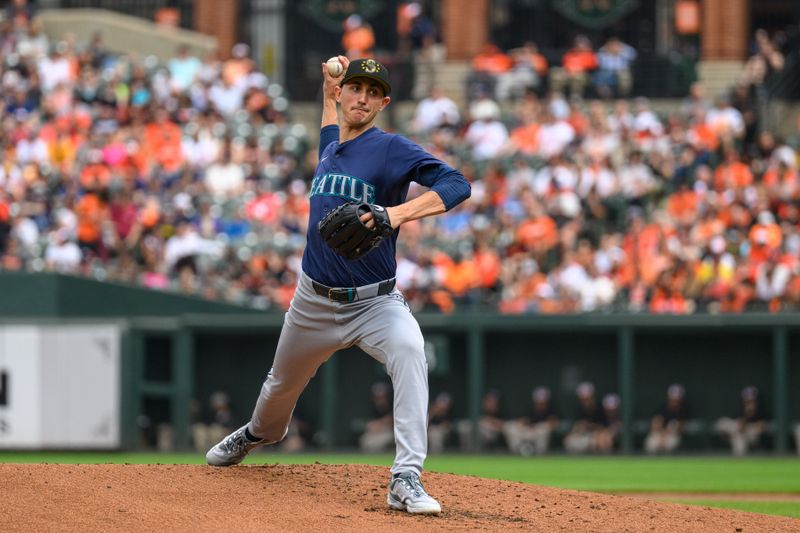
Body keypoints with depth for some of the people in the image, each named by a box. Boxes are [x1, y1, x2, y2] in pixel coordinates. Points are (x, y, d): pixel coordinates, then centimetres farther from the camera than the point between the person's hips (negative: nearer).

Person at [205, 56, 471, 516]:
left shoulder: (392, 149, -11)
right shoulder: (329, 147, 8)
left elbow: (457, 185, -24)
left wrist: (400, 212, -37)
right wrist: (329, 91, 20)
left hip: (375, 301, -6)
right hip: (315, 301, 6)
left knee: (409, 351, -35)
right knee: (282, 385, 23)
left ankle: (407, 481, -40)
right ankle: (261, 432, 60)